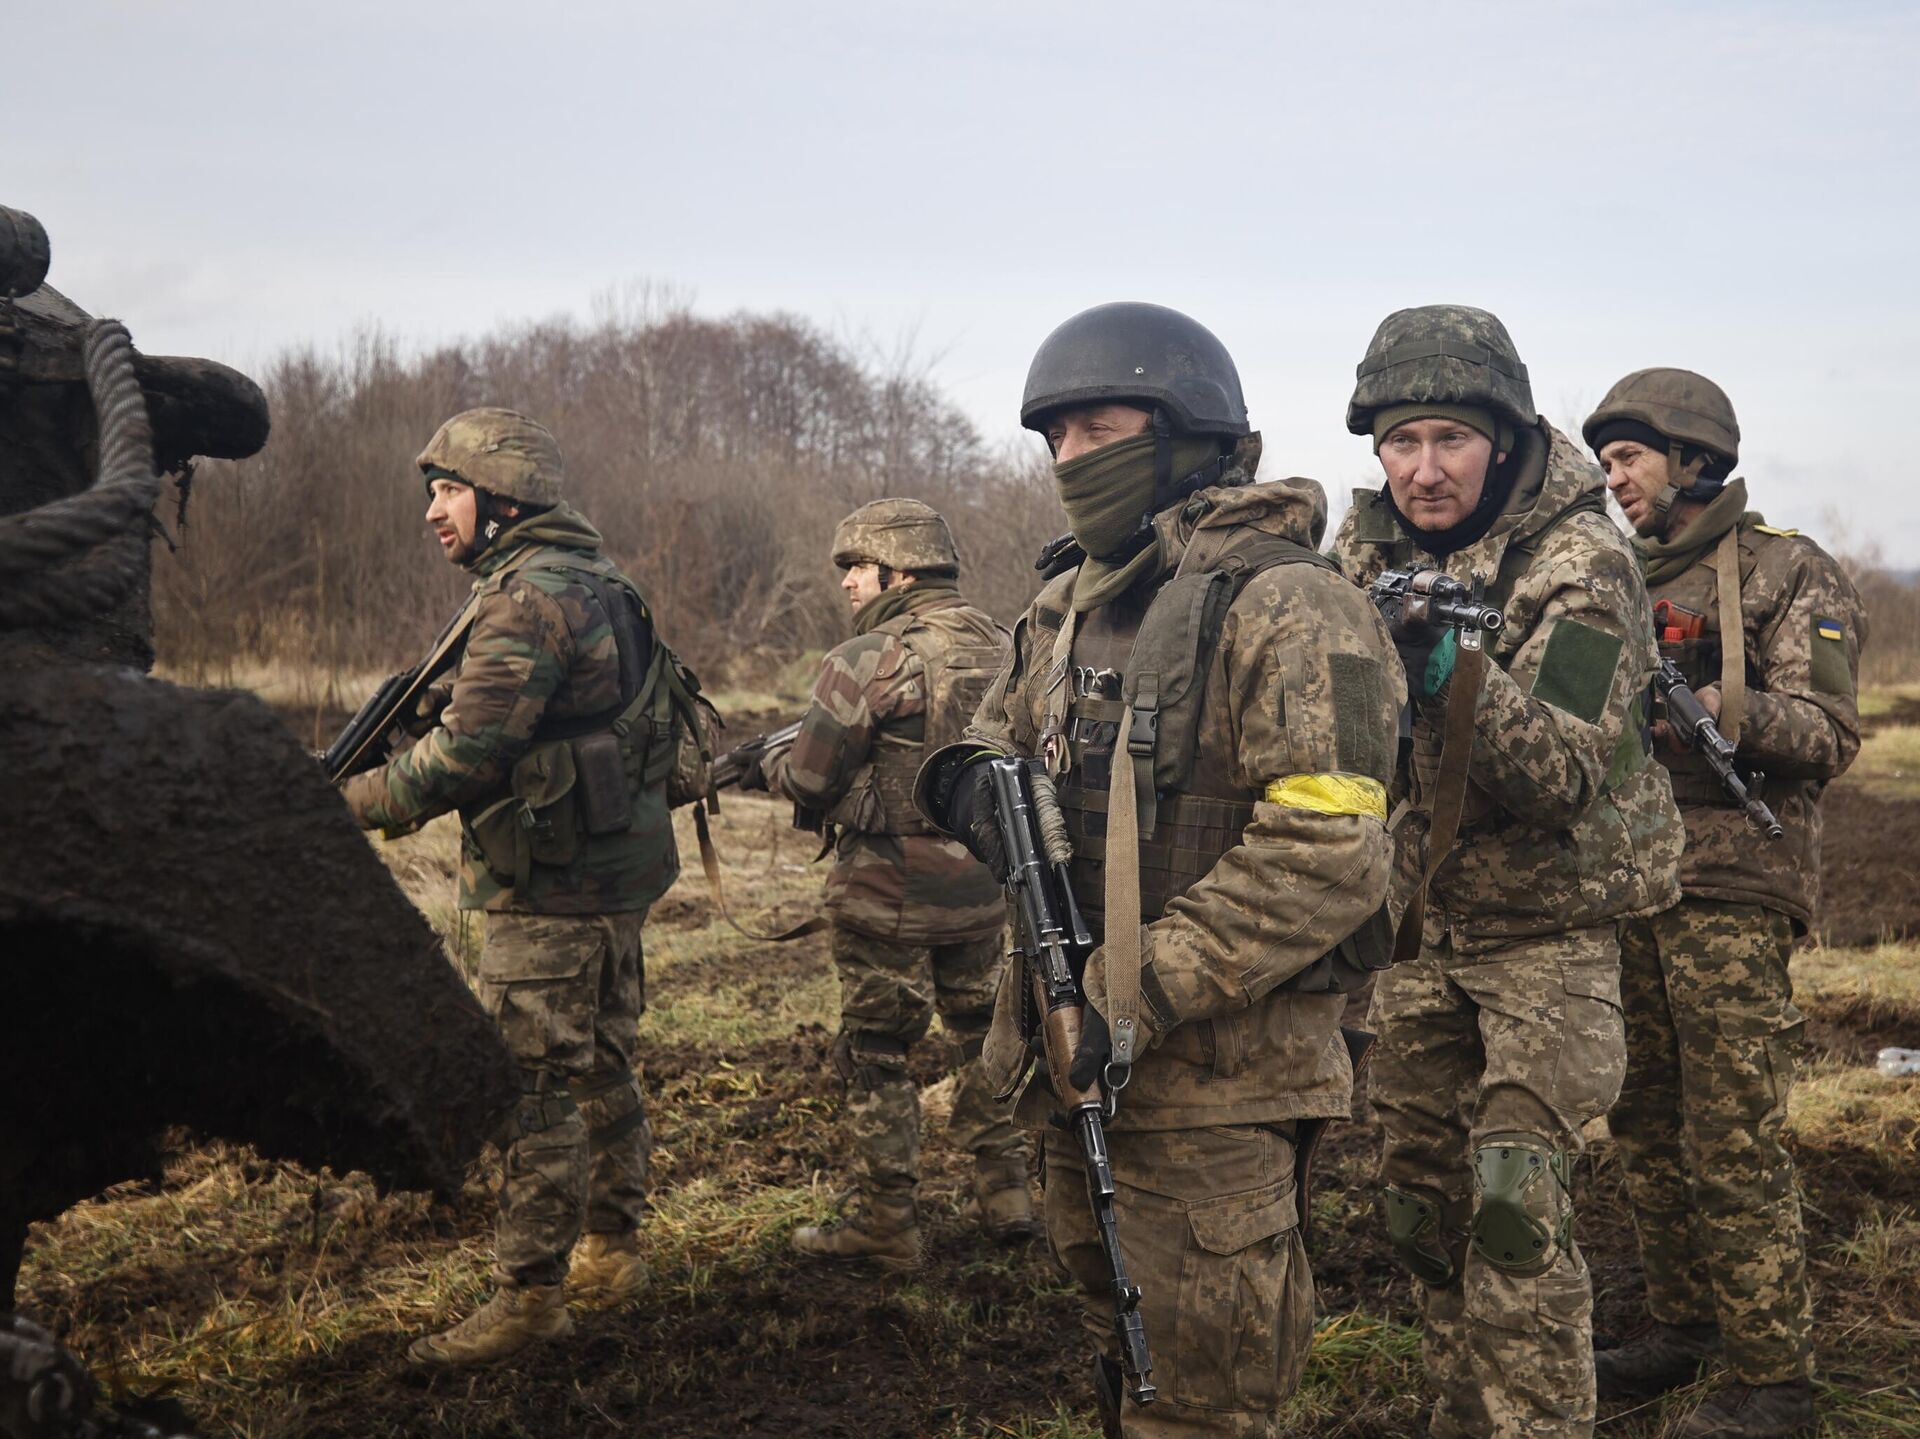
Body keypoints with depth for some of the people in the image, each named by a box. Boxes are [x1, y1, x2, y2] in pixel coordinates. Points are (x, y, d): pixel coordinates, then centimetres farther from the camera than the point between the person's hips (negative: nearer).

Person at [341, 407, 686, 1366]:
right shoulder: (595, 585, 14)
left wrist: (333, 806, -13)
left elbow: (463, 757, -22)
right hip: (616, 869, 10)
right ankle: (611, 1250, 30)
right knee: (601, 1066, 18)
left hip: (553, 887, -10)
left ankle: (529, 1297, 3)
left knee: (534, 1088, -4)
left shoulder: (529, 601, -18)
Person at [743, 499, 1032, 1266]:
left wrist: (767, 763, 9)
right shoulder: (1000, 648, 3)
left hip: (890, 892, -6)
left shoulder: (866, 661, -17)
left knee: (876, 1052, 7)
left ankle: (885, 1223, 14)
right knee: (983, 1034, 20)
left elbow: (809, 781, -12)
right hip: (984, 884, 6)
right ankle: (1005, 1194, 27)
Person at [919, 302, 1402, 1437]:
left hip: (1216, 1080, -8)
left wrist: (1140, 993, -25)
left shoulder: (1286, 608, -15)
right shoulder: (1069, 606, 12)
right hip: (1080, 1064, 8)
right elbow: (1000, 736, 21)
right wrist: (973, 780, -5)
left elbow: (1328, 855, -23)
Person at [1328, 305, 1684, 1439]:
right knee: (1421, 1193, 13)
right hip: (1422, 919, 6)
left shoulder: (1581, 565, -18)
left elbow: (1565, 775, -27)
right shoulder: (1367, 550, -1)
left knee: (1516, 1195, -16)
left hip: (1551, 924, -5)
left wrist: (1454, 676, -42)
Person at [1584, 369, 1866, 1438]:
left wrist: (1712, 706, -25)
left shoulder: (1789, 572, -3)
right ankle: (1683, 1330, 26)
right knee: (1647, 1129, 13)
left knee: (1735, 1147, -6)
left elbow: (1830, 738, -11)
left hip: (1732, 893, -7)